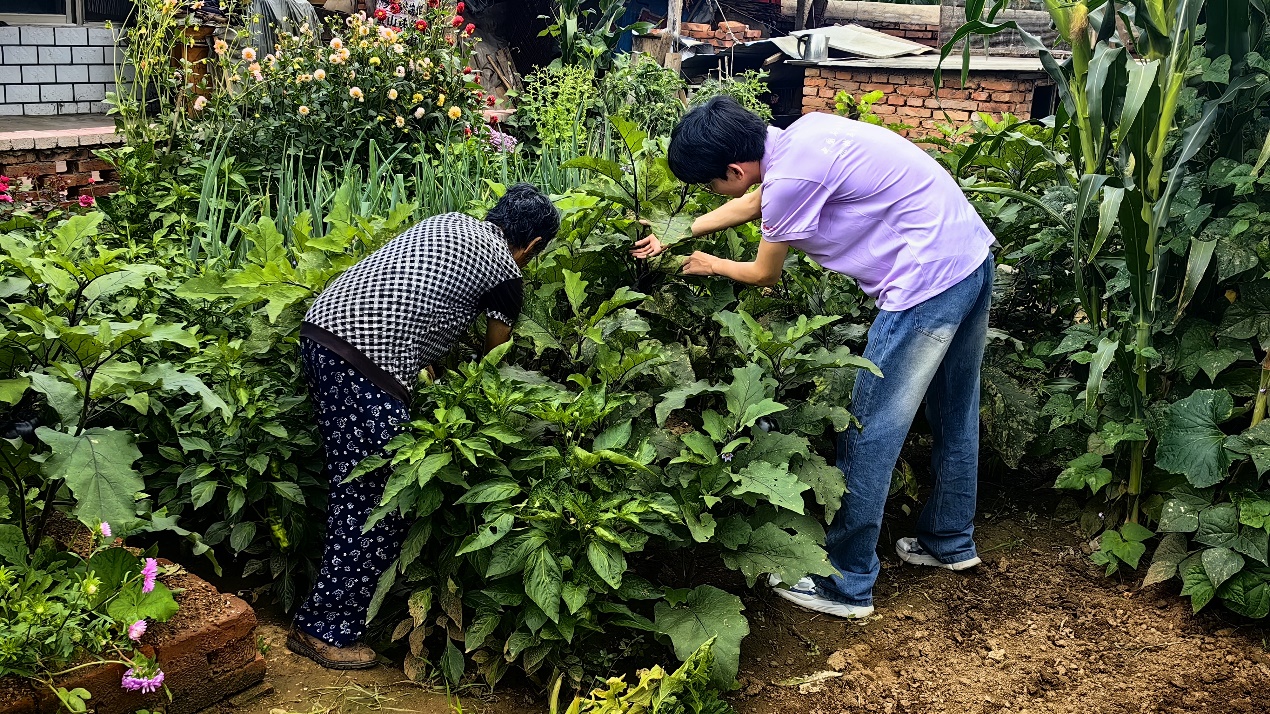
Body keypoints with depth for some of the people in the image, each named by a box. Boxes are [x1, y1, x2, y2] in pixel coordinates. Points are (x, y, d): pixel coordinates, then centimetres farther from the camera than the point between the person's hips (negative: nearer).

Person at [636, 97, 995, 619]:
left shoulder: (791, 176, -20)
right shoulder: (797, 137, 7)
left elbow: (764, 274, -2)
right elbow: (750, 204, 26)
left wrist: (709, 264, 17)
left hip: (928, 279, -10)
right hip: (972, 253, 10)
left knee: (869, 432, 1)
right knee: (954, 414, 23)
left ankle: (847, 584, 12)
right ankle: (950, 541, 42)